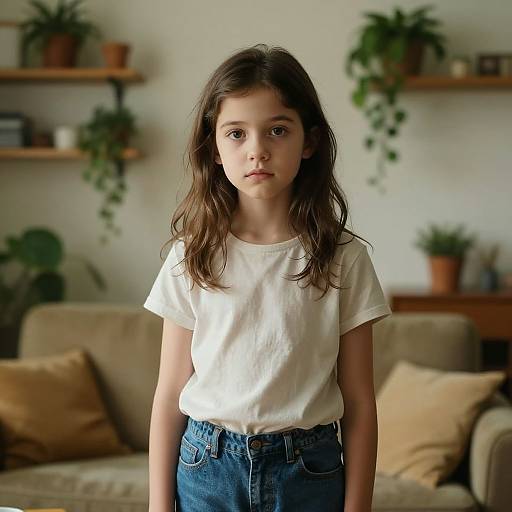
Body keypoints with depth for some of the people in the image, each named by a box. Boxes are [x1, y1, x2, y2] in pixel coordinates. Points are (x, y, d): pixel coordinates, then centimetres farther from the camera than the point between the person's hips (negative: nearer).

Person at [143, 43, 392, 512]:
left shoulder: (343, 257, -5)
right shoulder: (192, 255, -3)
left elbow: (359, 404, -3)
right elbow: (169, 395, 0)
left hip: (309, 473, 0)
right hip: (208, 469, 1)